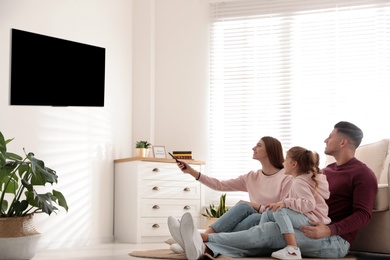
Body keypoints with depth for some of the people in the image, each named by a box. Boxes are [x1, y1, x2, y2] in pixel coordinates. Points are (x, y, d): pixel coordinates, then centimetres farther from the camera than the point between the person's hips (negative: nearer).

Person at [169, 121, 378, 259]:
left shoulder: (363, 174, -4)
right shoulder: (327, 170, 24)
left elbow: (363, 215, -14)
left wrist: (329, 230, -26)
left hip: (335, 240, -8)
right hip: (311, 232, 8)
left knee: (269, 231, -26)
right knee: (265, 241, -19)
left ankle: (203, 237, -33)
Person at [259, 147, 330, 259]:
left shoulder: (300, 182, -15)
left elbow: (309, 204, -28)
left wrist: (286, 202, -30)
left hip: (312, 220, -10)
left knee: (279, 211, -32)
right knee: (268, 212, 10)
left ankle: (293, 250, -39)